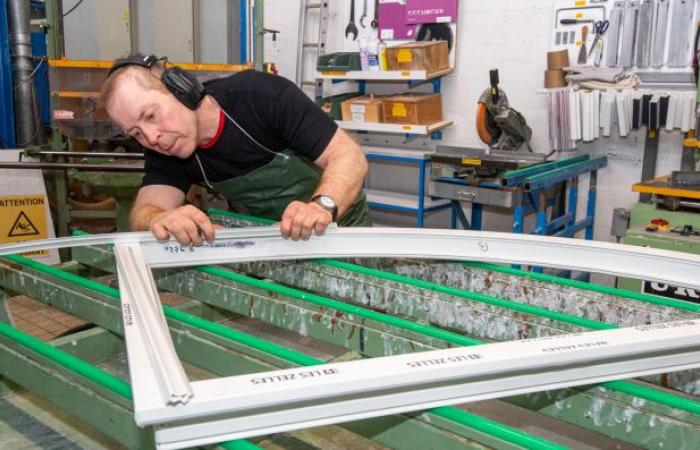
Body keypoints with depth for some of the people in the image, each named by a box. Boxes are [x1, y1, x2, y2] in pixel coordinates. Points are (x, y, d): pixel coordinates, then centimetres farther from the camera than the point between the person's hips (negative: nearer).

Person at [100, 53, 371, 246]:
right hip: (268, 236, 4)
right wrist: (161, 220, -48)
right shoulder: (164, 151, -11)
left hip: (338, 225, -4)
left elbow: (350, 157, -28)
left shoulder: (262, 94, -26)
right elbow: (145, 211, -24)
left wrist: (322, 206, -48)